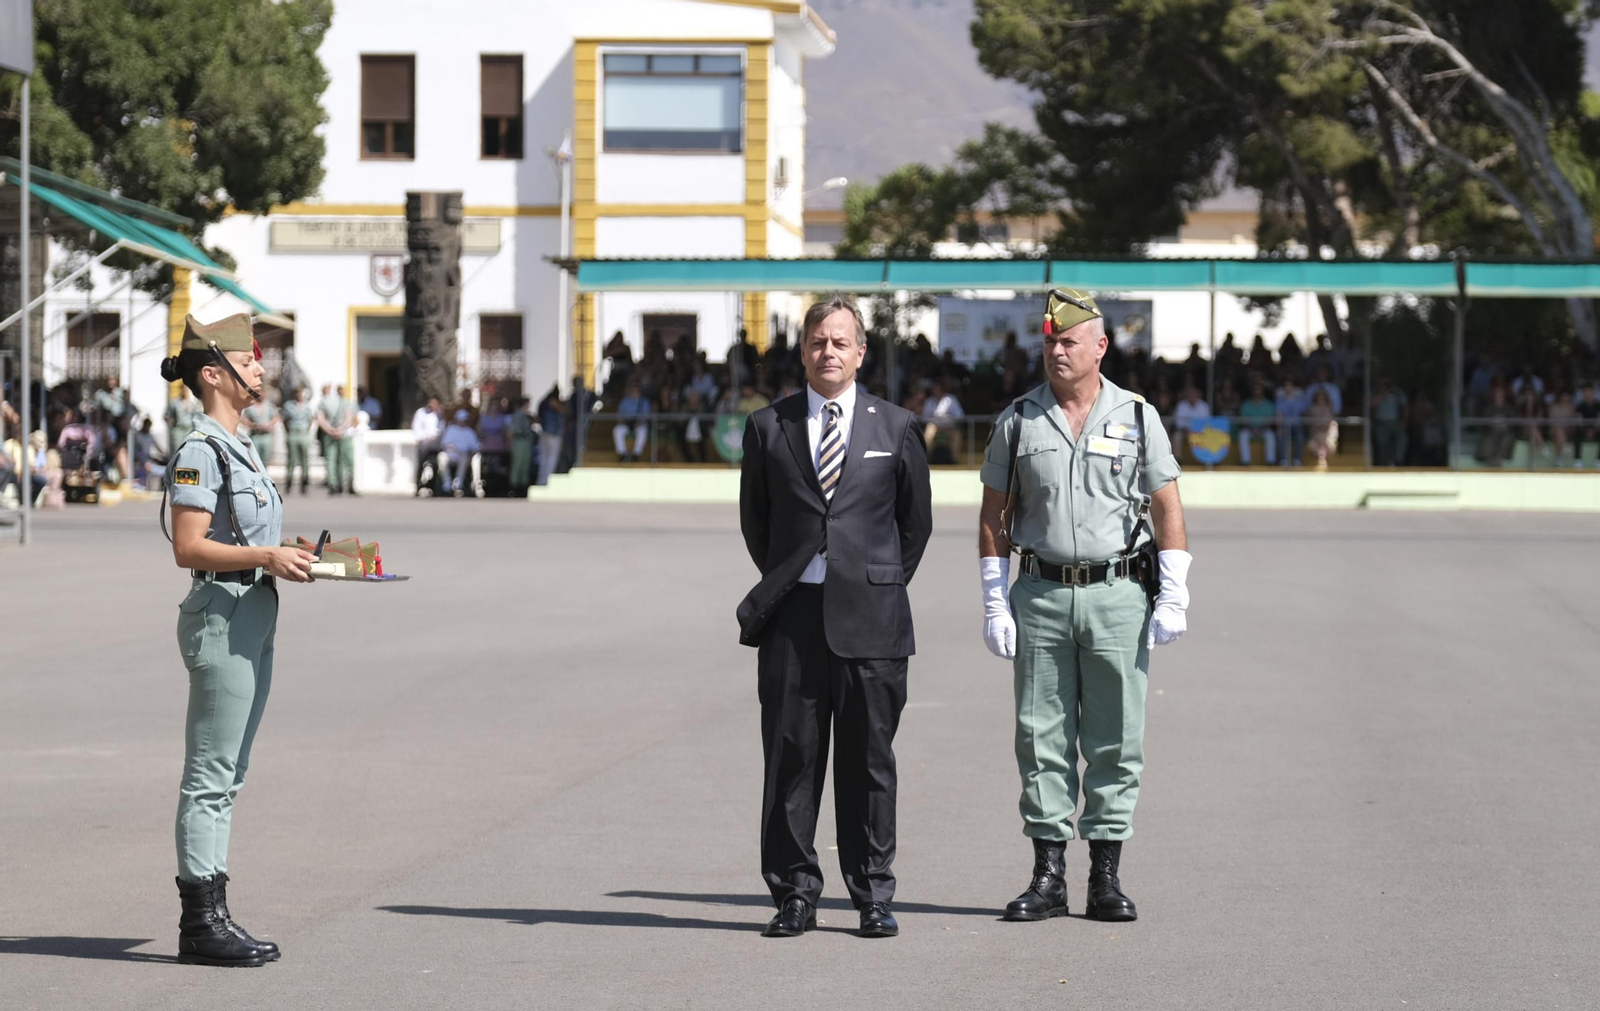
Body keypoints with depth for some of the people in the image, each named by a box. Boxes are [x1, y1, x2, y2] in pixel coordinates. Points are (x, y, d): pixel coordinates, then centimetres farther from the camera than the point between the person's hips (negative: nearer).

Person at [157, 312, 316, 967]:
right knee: (210, 775, -6)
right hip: (221, 618, -10)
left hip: (253, 619, 10)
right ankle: (201, 923, -4)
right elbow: (189, 547, -18)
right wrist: (266, 557, -25)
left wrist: (291, 553, 9)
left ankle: (213, 918, 15)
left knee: (226, 777, 11)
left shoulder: (237, 448, 17)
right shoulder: (200, 451, -12)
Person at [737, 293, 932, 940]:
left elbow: (917, 518, 13)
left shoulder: (896, 427, 6)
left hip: (870, 617, -1)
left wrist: (886, 585, 11)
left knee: (868, 760, 3)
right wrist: (780, 585, 13)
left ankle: (873, 898, 10)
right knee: (790, 759, 2)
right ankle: (794, 896, 9)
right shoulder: (768, 427, 8)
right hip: (793, 617, 1)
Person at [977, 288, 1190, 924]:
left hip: (1118, 593, -1)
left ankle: (1106, 877, 5)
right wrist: (995, 604, 1)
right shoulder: (1017, 422, 6)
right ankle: (1048, 876, 5)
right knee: (1042, 739, 0)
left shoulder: (1138, 419, 5)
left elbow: (1168, 509, 4)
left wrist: (1173, 597, -5)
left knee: (1116, 740, 0)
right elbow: (993, 515, 8)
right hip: (1041, 594, 1)